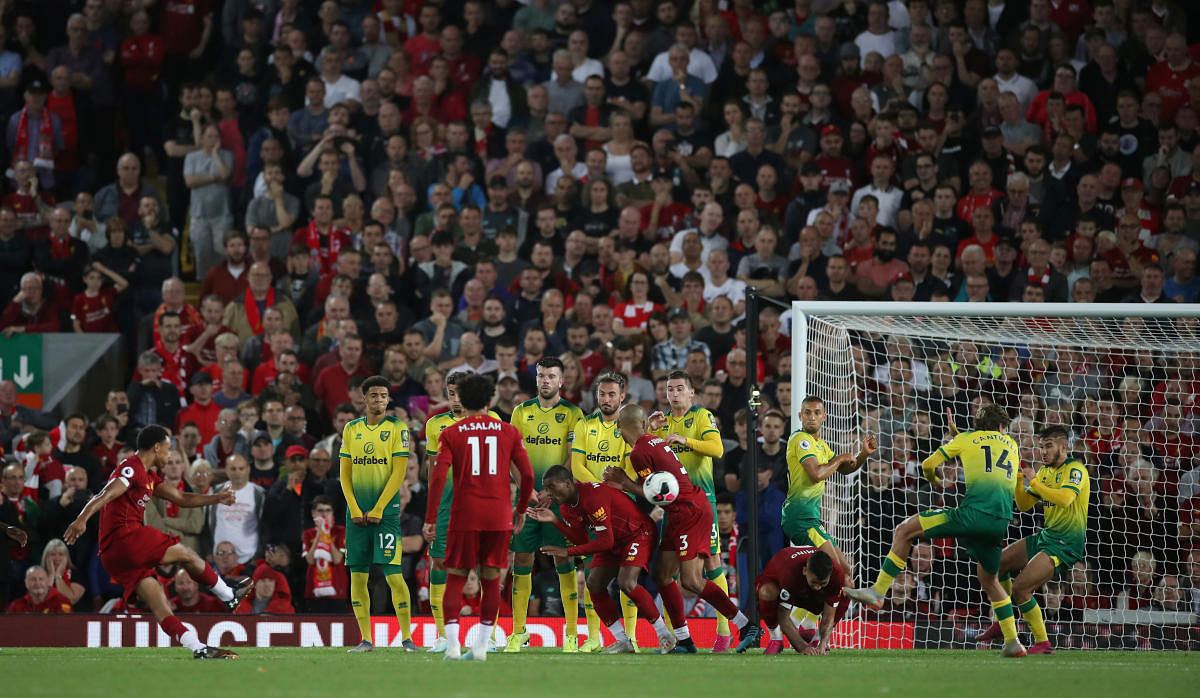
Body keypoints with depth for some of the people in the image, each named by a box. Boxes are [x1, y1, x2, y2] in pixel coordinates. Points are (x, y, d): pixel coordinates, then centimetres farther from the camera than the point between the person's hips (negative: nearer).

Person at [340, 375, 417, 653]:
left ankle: (407, 637, -5)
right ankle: (366, 638, 7)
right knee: (357, 576, 2)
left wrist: (378, 510, -10)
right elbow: (345, 473, 10)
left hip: (386, 512, -4)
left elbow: (399, 472, -6)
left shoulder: (397, 427, -1)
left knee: (393, 574, -10)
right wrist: (354, 509, -2)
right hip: (357, 512, 4)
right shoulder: (351, 429, 11)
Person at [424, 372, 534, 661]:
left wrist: (430, 518, -5)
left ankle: (453, 645, -6)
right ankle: (481, 646, 4)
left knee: (455, 579, 5)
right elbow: (527, 475, 4)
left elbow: (438, 477, -8)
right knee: (491, 580, 8)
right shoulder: (508, 432, 6)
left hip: (465, 516, -2)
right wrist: (521, 509, 18)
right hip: (499, 517, 2)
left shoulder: (451, 434, 1)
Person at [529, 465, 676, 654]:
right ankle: (623, 642, 1)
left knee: (626, 582, -26)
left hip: (639, 532, -9)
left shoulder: (593, 496, -31)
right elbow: (582, 541, -1)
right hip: (615, 540, 9)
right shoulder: (567, 507, -1)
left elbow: (606, 542, -30)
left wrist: (567, 552, -28)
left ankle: (665, 634, -14)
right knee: (594, 584, -5)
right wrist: (554, 521, -10)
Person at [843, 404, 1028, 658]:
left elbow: (928, 465, 17)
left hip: (973, 512, -5)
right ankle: (1012, 642, 16)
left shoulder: (966, 439, 15)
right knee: (989, 580, 24)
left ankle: (878, 591, -5)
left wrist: (936, 481, 40)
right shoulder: (1011, 445, 26)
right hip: (1001, 522, 5)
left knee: (904, 531, 4)